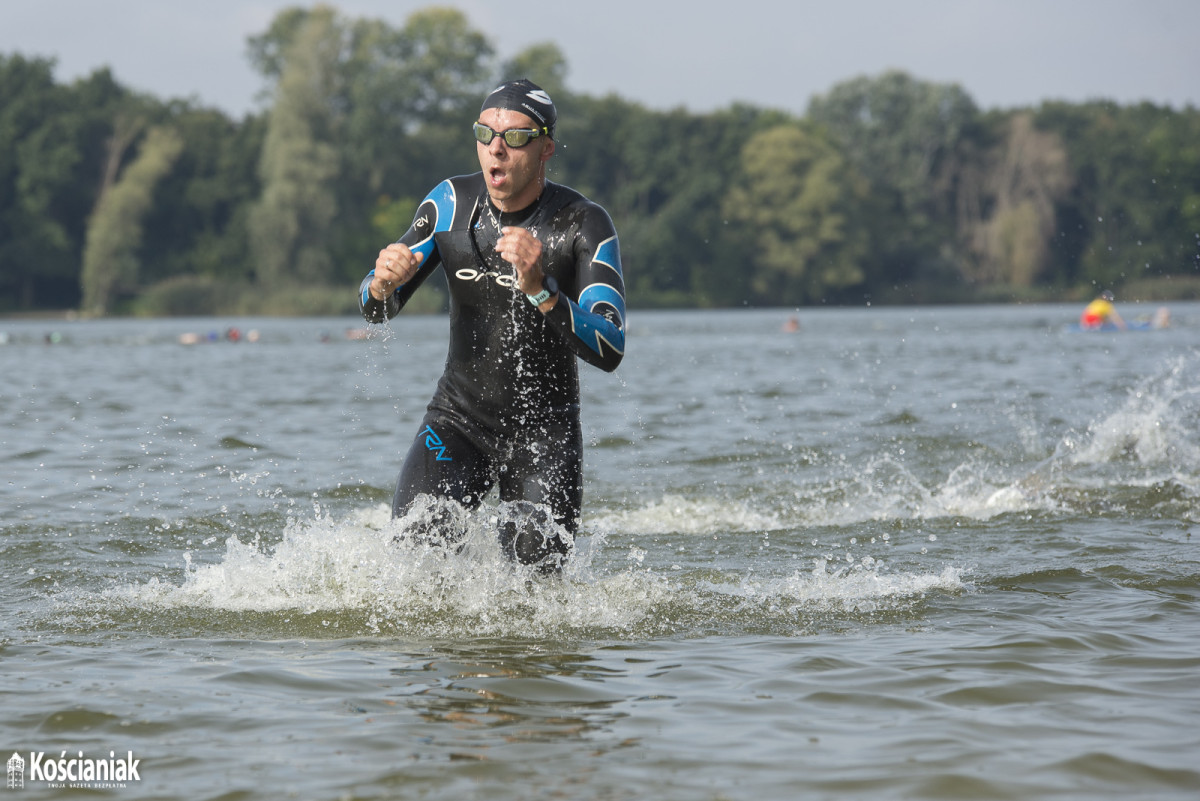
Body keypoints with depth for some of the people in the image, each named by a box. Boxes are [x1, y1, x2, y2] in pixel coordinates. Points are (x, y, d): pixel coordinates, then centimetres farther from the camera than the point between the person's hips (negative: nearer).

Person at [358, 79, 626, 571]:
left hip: (544, 432, -2)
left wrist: (540, 289, -43)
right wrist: (384, 281, -27)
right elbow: (375, 310, -1)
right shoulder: (451, 202, -5)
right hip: (457, 417, 2)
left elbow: (609, 352, -27)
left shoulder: (583, 225, -16)